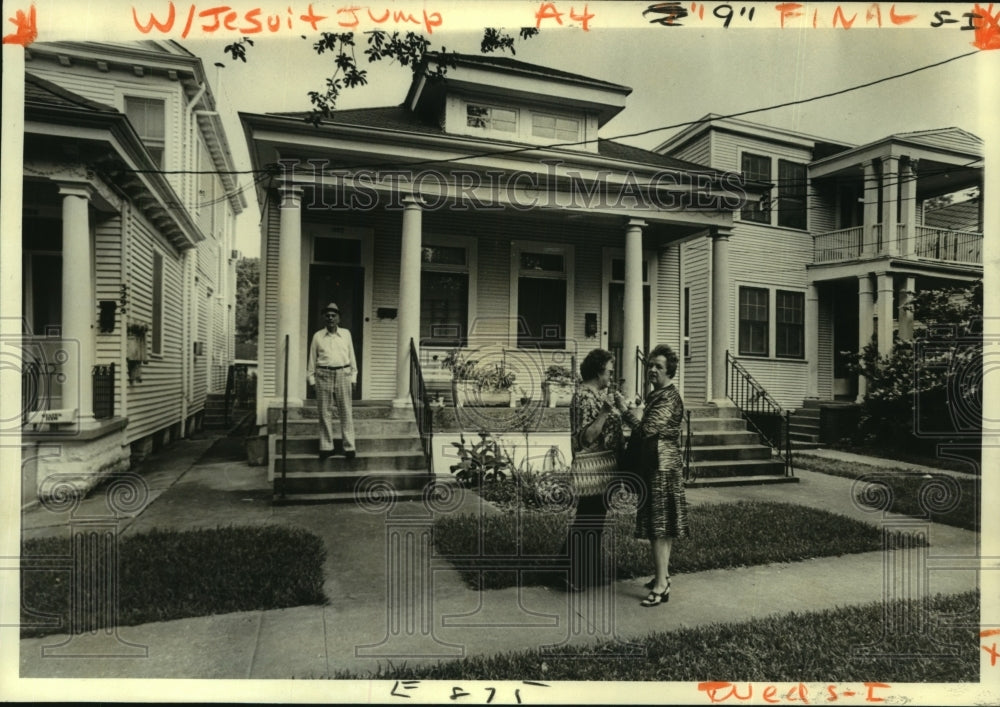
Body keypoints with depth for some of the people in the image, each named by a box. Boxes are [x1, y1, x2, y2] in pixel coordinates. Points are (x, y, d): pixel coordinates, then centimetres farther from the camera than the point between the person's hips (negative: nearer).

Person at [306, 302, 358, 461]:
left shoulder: (346, 334, 9)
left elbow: (352, 357, 11)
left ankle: (349, 447, 5)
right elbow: (312, 359, 10)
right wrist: (312, 379, 5)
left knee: (346, 412, 0)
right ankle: (326, 447, 11)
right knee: (325, 413, 3)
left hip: (343, 374, 0)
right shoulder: (318, 336, 7)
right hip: (324, 375, 0)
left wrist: (353, 377, 8)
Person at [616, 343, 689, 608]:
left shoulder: (669, 398, -15)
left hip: (662, 468, -10)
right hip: (657, 466, 10)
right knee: (661, 526, 16)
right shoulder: (656, 395, 16)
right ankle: (663, 576, 26)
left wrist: (625, 410, -15)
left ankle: (661, 586, -2)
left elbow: (646, 430, -24)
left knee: (658, 528, -7)